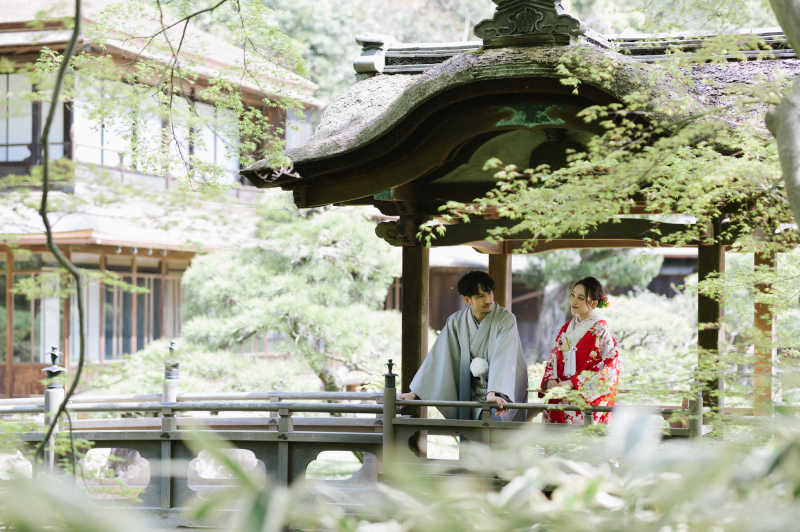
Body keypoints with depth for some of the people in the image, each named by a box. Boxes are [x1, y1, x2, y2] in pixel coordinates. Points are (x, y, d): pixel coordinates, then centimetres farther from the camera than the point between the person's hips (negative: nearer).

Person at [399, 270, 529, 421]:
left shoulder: (506, 319, -11)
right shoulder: (456, 322, 1)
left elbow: (502, 358, -25)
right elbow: (438, 358, 2)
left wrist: (493, 393, -39)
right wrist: (413, 393, -2)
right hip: (471, 396, 4)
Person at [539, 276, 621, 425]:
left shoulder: (600, 329, -5)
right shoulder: (566, 328, 16)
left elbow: (610, 366, -13)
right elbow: (553, 359, 18)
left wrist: (572, 383, -16)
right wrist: (551, 380, -4)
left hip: (587, 399, -6)